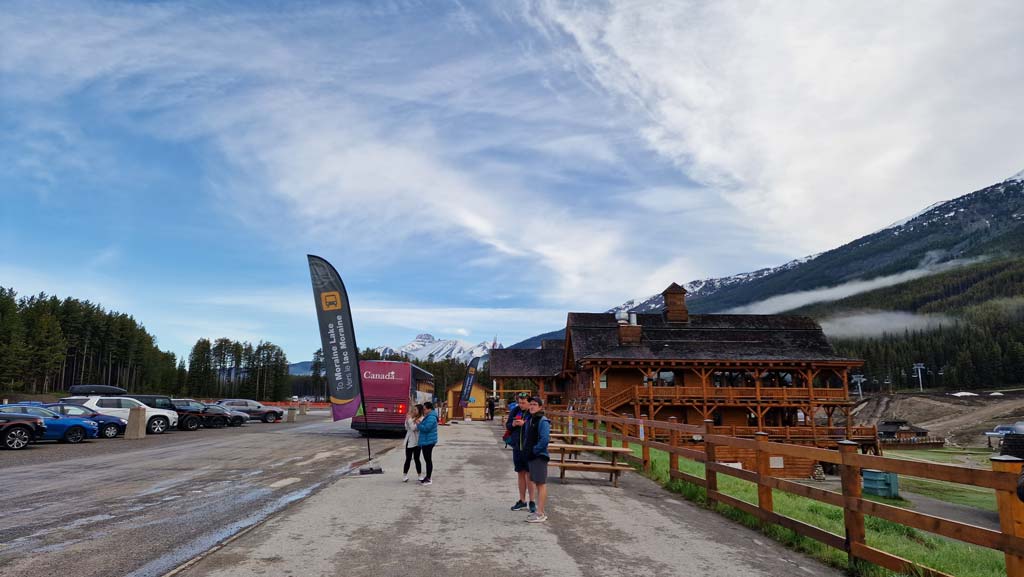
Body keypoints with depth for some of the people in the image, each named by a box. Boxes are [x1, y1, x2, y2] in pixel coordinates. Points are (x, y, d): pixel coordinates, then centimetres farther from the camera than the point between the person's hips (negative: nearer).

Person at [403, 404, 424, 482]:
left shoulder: (421, 419, -13)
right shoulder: (412, 418, 8)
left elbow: (413, 428, -21)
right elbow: (406, 428, 8)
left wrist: (409, 419, -17)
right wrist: (407, 419, -3)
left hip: (416, 442, -5)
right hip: (409, 441, 5)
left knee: (416, 458, 3)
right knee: (408, 459, 9)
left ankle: (420, 475, 15)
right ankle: (405, 475, 15)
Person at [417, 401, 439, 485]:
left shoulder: (431, 418, -19)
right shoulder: (428, 416, 15)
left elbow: (426, 428, -24)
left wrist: (418, 425, -12)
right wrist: (419, 426, 6)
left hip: (428, 441, -11)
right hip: (426, 441, 11)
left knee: (428, 460, -3)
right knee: (427, 460, 16)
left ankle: (428, 479, 3)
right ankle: (427, 477, 25)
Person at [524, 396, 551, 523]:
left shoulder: (543, 421, -15)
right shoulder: (530, 420, 13)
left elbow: (545, 439, -23)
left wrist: (534, 450, -15)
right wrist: (528, 451, 12)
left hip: (540, 456, -9)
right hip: (531, 456, 9)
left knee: (541, 484, -4)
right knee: (536, 483, 13)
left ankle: (540, 514, -1)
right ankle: (540, 511, 22)